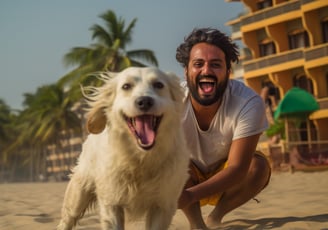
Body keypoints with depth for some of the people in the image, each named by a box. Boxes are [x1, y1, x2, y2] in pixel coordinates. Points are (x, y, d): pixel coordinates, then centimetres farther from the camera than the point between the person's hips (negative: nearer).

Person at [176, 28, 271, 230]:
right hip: (185, 180, 0)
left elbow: (238, 168, -34)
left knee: (259, 166, -29)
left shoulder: (249, 104, -30)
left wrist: (190, 195, -49)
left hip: (227, 180, 1)